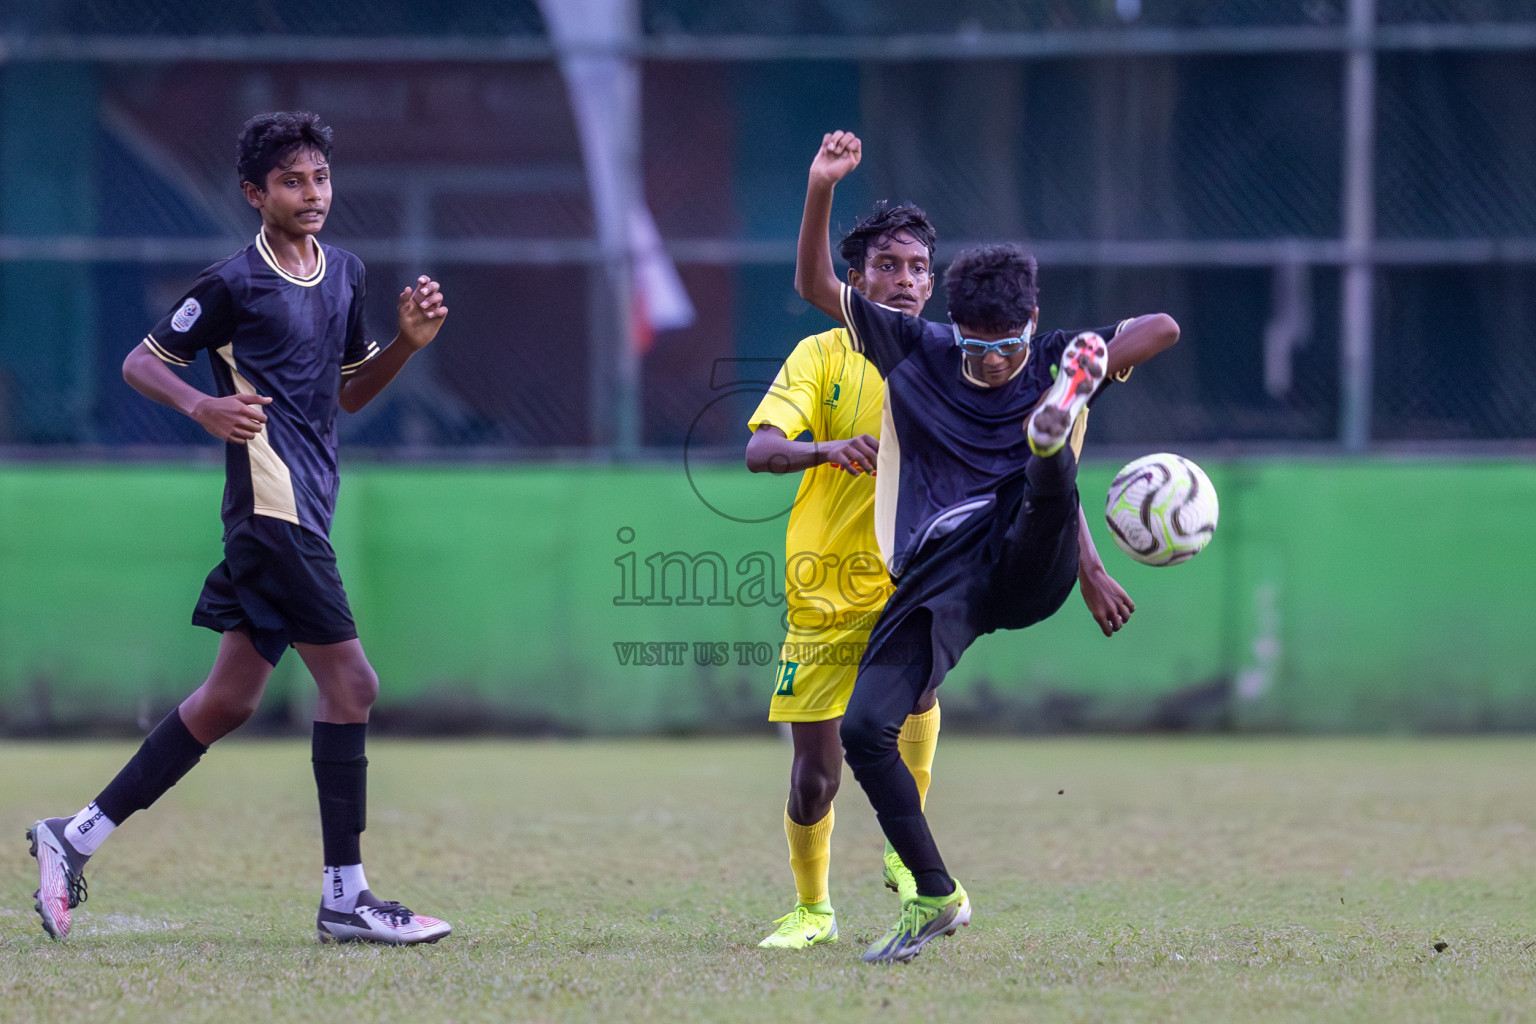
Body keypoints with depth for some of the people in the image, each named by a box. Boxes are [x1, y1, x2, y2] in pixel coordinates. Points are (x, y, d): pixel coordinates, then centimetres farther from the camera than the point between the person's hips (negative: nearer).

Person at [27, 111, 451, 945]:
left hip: (304, 511, 9)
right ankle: (344, 898, -7)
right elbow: (141, 362, 0)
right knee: (348, 681, -11)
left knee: (229, 699, 9)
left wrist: (407, 342, 7)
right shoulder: (234, 283, -7)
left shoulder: (344, 274, 15)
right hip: (271, 502, -9)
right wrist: (202, 406, -18)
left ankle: (78, 837, 15)